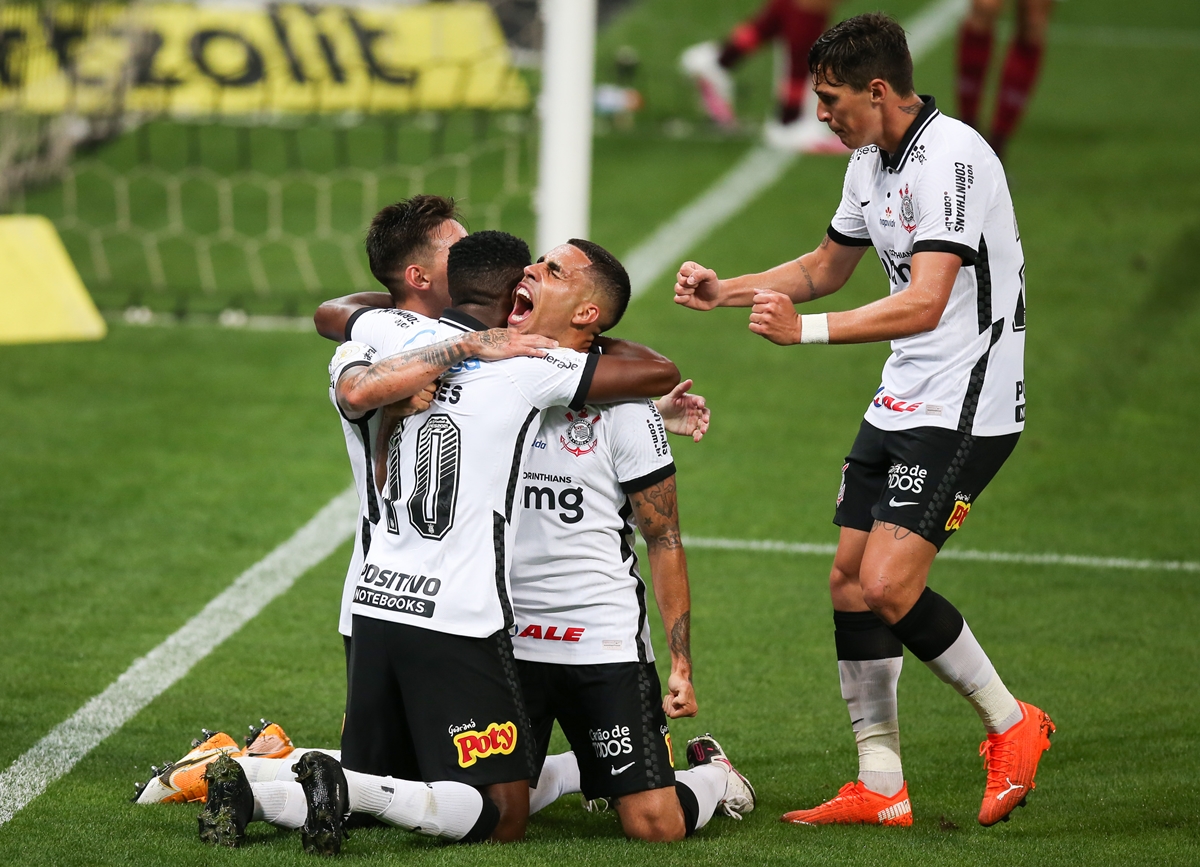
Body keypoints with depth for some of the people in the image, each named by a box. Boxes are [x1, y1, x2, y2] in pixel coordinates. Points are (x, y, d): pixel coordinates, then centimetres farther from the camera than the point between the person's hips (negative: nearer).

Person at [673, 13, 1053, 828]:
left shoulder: (950, 159, -20)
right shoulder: (870, 163, 12)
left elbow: (924, 304, -29)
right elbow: (826, 266, 29)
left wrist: (805, 329, -35)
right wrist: (724, 291, 19)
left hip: (963, 407, -10)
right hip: (901, 403, 10)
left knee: (887, 585, -17)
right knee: (850, 581, 5)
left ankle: (1011, 725, 3)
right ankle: (881, 789, 11)